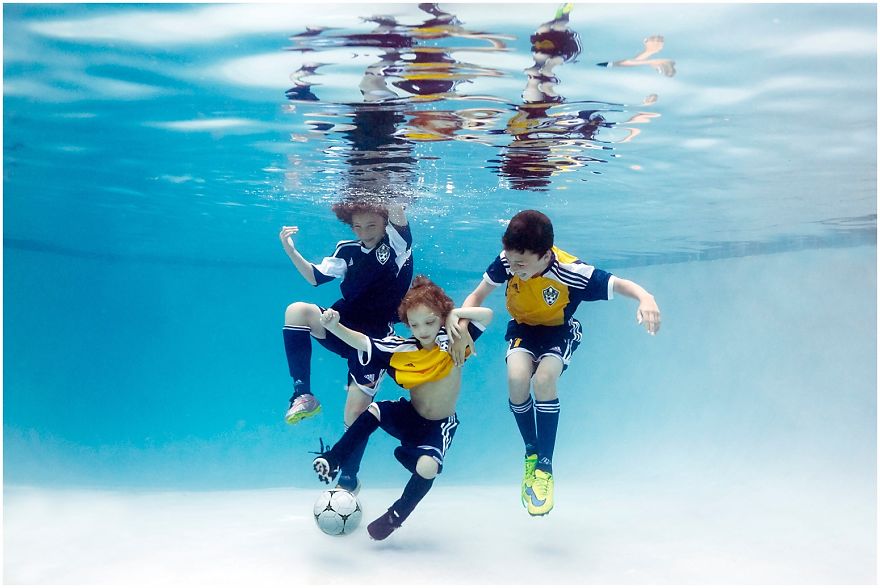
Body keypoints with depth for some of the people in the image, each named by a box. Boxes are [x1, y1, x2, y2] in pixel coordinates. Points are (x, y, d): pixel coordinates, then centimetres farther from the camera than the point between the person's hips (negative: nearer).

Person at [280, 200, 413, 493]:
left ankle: (349, 479, 17)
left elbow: (397, 209, -27)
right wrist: (291, 251, -2)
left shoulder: (397, 242, -8)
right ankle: (303, 396, -19)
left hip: (375, 339, -4)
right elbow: (315, 277, 11)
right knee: (296, 310, -25)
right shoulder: (348, 250, 5)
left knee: (355, 413, -8)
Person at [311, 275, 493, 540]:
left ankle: (396, 515, -2)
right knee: (373, 412, -27)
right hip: (410, 416, 2)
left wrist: (454, 314, -23)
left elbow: (486, 314, -19)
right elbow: (362, 342, -16)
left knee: (427, 467, -29)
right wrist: (335, 327, -32)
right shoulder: (403, 349, -12)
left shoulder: (453, 340, -14)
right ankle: (332, 460, -8)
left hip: (440, 425, -2)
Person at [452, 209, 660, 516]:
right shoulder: (507, 261, -25)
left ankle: (545, 466, -13)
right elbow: (476, 296, -11)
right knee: (517, 379, -28)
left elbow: (620, 284, -28)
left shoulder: (572, 272, -33)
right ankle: (531, 452, -3)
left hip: (560, 331, -2)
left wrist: (646, 298, -51)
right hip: (523, 329, 2)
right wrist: (462, 328, -29)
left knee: (544, 380, -31)